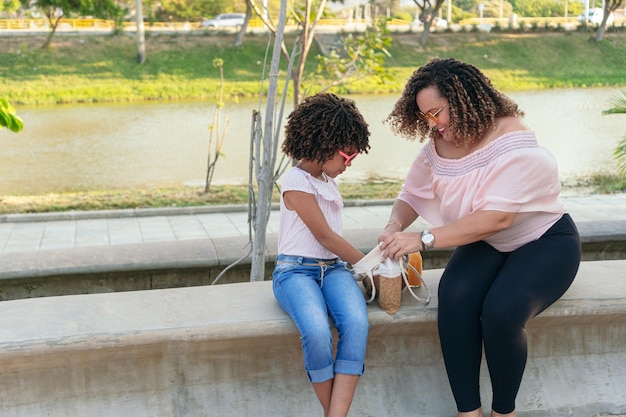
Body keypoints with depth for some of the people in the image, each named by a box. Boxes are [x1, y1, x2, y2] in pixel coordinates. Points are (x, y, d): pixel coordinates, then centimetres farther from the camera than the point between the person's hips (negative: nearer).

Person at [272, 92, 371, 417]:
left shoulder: (328, 180, 17)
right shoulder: (296, 181, -8)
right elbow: (324, 235, -9)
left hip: (333, 267, 6)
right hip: (295, 270, -6)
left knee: (357, 323, -28)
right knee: (317, 332, -36)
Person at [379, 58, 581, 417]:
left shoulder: (512, 141, -25)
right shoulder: (440, 145, -4)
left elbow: (497, 218, -35)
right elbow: (412, 194, 3)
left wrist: (424, 239, -38)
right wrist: (395, 227, -20)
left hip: (544, 241, -5)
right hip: (484, 244, 5)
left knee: (501, 310, -33)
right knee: (454, 297, -28)